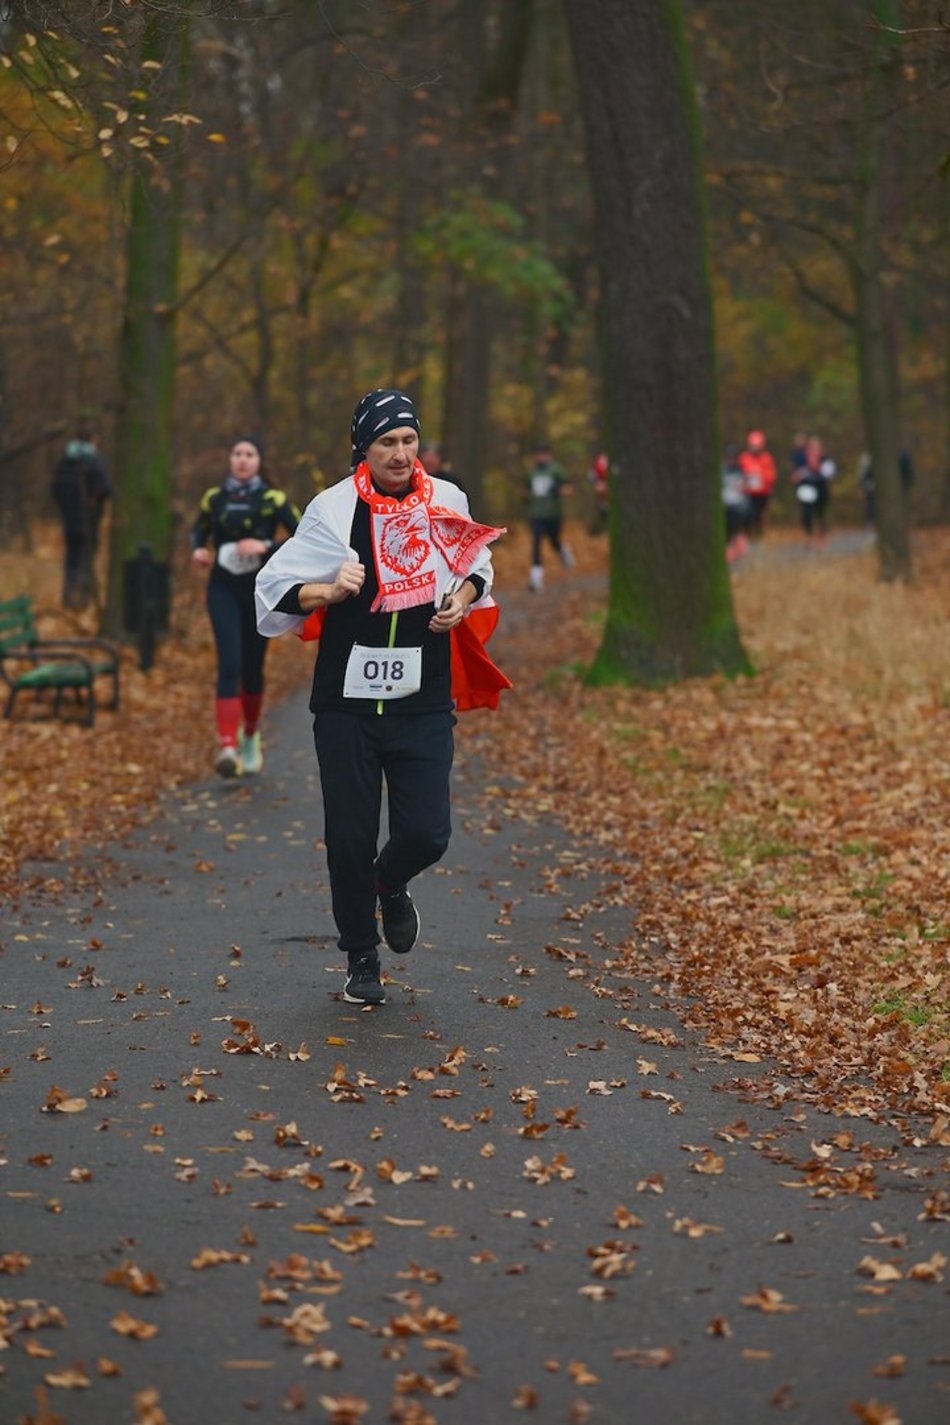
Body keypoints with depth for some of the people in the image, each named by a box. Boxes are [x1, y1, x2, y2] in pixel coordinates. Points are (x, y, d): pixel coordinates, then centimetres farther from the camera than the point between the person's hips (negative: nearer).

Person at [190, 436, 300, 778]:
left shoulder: (272, 500, -4)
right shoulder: (214, 498, 4)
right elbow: (199, 530, 20)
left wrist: (266, 547, -20)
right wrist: (198, 550, -1)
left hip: (260, 590, 0)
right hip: (223, 588, 1)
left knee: (252, 667, 10)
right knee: (229, 665, -14)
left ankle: (251, 735, 35)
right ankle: (228, 746, -22)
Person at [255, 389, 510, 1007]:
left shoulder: (447, 502, 5)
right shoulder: (333, 509, -4)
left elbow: (477, 564, 24)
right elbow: (275, 588, -4)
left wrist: (462, 599, 3)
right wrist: (328, 591, -22)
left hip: (424, 703, 2)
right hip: (346, 703, -1)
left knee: (426, 834, -7)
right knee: (350, 840, 2)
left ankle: (390, 885, 30)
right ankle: (362, 959, 24)